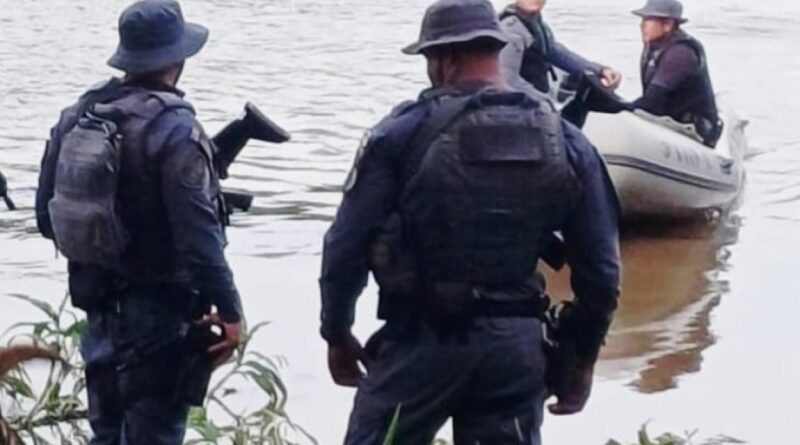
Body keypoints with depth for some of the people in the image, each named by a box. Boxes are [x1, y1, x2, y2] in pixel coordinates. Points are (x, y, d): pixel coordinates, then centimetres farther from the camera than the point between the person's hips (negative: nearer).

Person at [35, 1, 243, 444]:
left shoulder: (77, 116, 2)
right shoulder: (173, 129, -20)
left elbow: (46, 215, 9)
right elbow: (199, 238, -22)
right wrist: (228, 310, -15)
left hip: (99, 302, 7)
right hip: (158, 308, -7)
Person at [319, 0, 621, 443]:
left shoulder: (404, 133, -7)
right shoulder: (565, 142, 3)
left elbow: (346, 247, -5)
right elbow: (600, 268, 5)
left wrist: (337, 334, 9)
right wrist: (583, 356, 16)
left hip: (423, 340, -3)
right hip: (517, 343, 3)